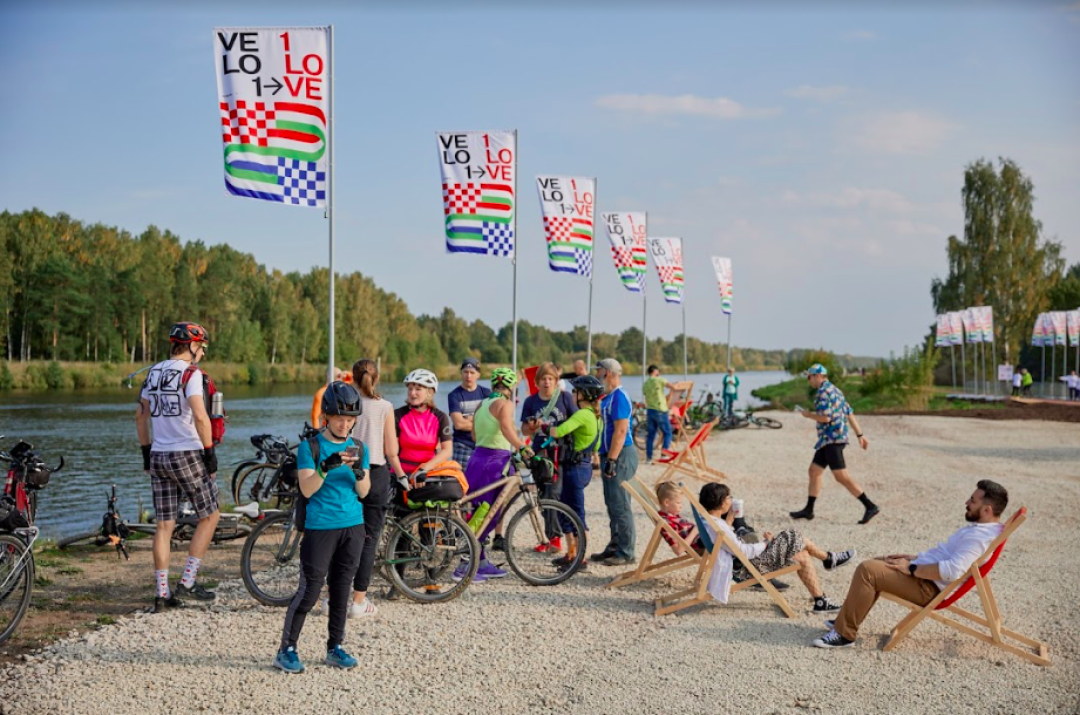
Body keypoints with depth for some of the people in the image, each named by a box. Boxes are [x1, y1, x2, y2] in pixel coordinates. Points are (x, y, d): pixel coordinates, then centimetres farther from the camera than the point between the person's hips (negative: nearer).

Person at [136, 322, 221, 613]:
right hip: (187, 454, -7)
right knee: (210, 516, 8)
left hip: (158, 457, 7)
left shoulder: (153, 373, 13)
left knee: (164, 525, 8)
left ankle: (162, 593, 10)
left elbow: (141, 417, 17)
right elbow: (200, 416, -20)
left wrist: (146, 453, 23)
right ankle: (187, 582, 3)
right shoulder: (190, 373, -10)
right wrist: (210, 452, -13)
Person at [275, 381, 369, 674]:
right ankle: (286, 649, 3)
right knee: (310, 590, -6)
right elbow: (306, 489, -12)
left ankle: (335, 647, 21)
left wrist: (359, 471, -17)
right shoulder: (310, 446, -4)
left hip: (353, 526, 5)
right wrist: (326, 467, -27)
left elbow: (364, 492, 3)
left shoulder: (358, 448, 9)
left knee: (341, 589, 10)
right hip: (320, 527, -5)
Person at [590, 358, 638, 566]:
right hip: (611, 456, 10)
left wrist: (611, 460, -24)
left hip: (620, 456, -10)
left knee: (620, 506, -7)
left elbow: (621, 430, -22)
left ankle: (625, 553, -4)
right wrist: (605, 459, 19)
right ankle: (614, 547, 22)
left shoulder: (619, 397, -15)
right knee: (613, 505, 14)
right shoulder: (608, 397, 16)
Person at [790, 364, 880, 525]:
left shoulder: (824, 391, -12)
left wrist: (808, 415, -3)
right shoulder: (834, 390, 20)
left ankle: (870, 506, -14)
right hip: (828, 440, 11)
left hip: (832, 439, -11)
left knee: (841, 476, -13)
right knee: (814, 471, 12)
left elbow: (825, 417, -21)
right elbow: (849, 413, 20)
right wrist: (860, 435, 20)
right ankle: (808, 510, 16)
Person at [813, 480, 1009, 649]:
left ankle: (844, 633, -14)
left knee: (867, 570, -21)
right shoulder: (981, 527, 11)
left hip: (930, 587, -11)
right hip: (925, 575, 11)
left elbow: (953, 570, -33)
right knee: (874, 564, 19)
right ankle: (846, 620, 18)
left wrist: (911, 568, -23)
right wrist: (914, 557, 13)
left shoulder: (980, 536, -23)